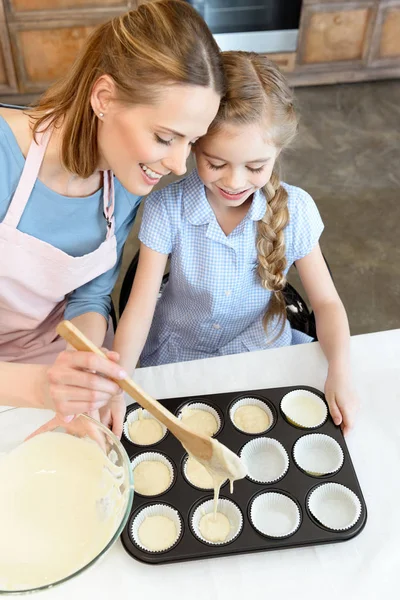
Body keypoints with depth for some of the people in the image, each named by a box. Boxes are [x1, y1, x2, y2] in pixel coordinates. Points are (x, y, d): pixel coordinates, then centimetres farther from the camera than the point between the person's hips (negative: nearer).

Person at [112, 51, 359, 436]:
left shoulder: (294, 210, -15)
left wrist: (340, 374, -24)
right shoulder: (166, 207, -20)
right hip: (177, 357, -1)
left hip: (262, 351, 2)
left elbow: (326, 302, -7)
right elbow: (140, 306, -18)